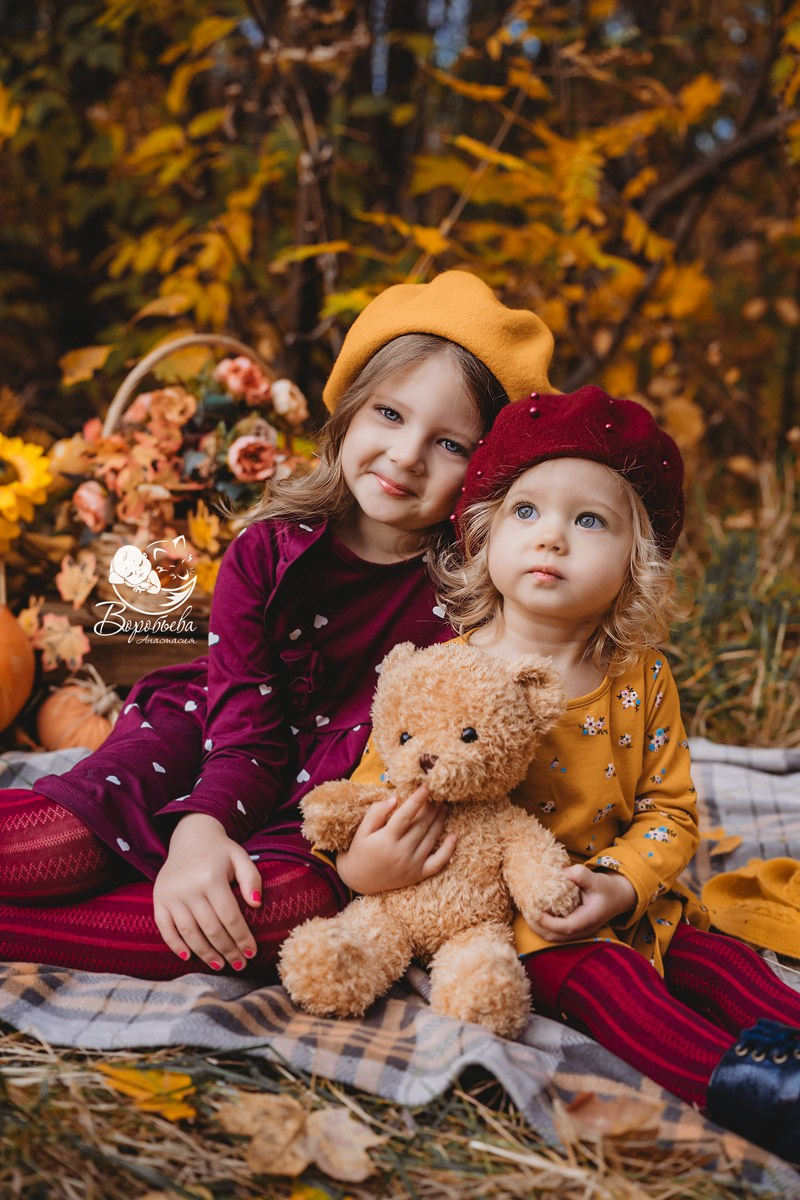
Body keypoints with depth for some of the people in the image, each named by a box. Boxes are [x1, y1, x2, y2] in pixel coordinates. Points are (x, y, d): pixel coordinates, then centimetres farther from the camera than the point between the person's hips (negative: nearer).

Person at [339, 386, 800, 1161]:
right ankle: (732, 1084, -40)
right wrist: (358, 861, -26)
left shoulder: (641, 680, 1)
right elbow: (378, 784, -4)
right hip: (497, 910, -5)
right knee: (597, 976, -28)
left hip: (624, 904, 5)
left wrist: (621, 885, -16)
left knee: (720, 960, -13)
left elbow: (670, 808, 2)